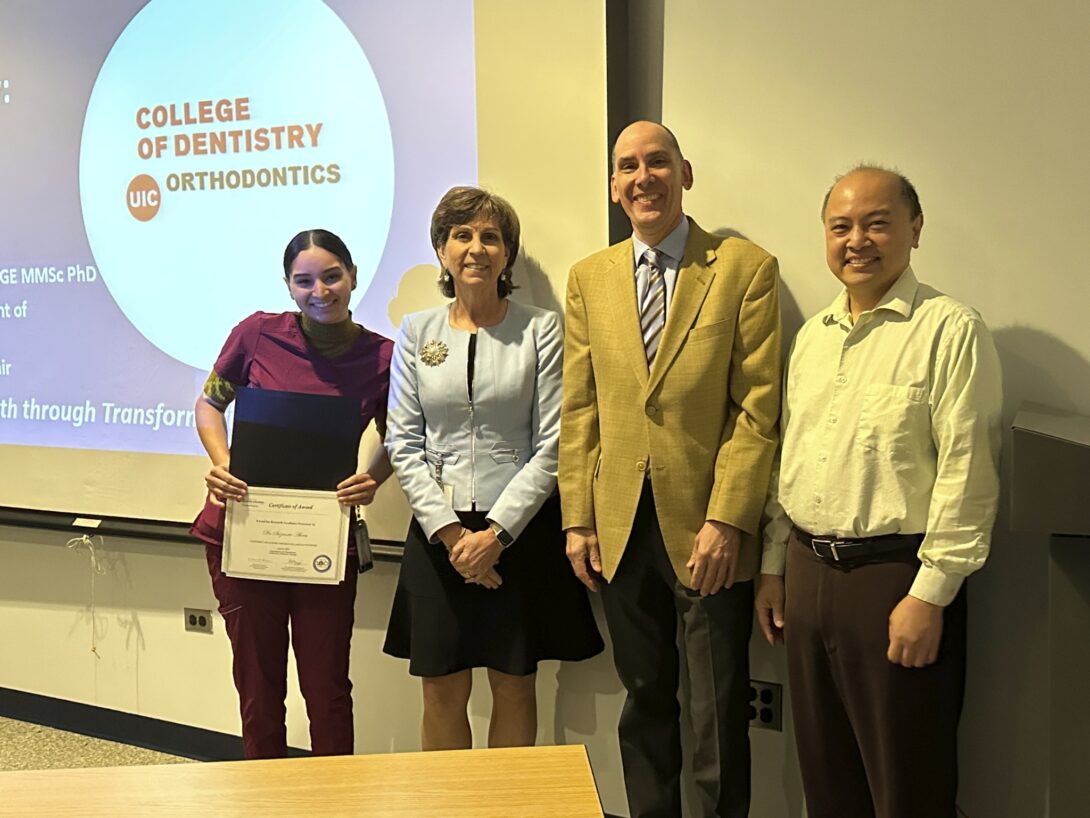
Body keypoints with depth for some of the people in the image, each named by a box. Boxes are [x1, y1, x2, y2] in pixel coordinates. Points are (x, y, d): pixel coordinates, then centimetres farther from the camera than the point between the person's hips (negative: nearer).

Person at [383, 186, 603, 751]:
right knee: (442, 692, 8)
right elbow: (402, 443, 2)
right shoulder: (416, 332, 6)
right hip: (438, 534, 2)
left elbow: (552, 446, -5)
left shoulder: (540, 330, -1)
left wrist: (495, 532, -12)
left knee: (514, 688, 9)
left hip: (522, 530, -2)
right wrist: (450, 531, -8)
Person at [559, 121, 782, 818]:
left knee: (720, 716, 8)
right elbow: (579, 410, 8)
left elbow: (758, 408, -8)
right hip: (621, 526, 4)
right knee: (644, 703, 17)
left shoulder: (746, 268, -4)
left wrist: (727, 520, -15)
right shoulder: (589, 278, 8)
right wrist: (578, 519, 4)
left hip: (708, 529, -3)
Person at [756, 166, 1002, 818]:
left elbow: (967, 471, -15)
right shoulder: (813, 335, 12)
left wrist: (930, 594, -17)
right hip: (808, 572, 7)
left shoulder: (952, 330, -10)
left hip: (896, 577, -6)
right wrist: (773, 565, 15)